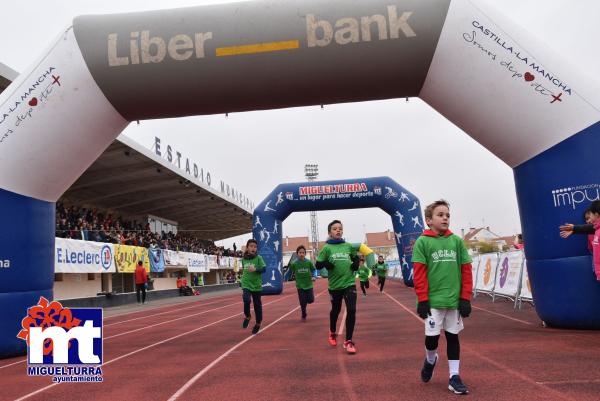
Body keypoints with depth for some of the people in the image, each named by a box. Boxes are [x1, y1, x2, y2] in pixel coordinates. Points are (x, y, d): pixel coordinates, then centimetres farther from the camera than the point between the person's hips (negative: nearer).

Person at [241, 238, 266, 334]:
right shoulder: (244, 259, 5)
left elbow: (263, 268, -14)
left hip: (256, 285, -1)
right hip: (246, 284, 1)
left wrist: (255, 269, -28)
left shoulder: (258, 258, -5)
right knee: (246, 300, -23)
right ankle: (247, 316, 6)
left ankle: (258, 323, 27)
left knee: (257, 305, 7)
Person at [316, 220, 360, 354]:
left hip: (349, 283, 1)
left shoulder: (348, 246, 3)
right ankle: (332, 333, 45)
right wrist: (326, 264, -21)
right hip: (335, 284, -1)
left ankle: (348, 341, 3)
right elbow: (318, 265, -2)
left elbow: (356, 258, 20)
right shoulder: (327, 248, -4)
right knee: (335, 310, 17)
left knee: (351, 310, -11)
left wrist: (356, 264, 0)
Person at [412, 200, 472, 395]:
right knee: (432, 336, 2)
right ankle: (430, 360, 34)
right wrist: (422, 300, -11)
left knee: (452, 337, 10)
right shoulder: (422, 242, -5)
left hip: (454, 300, 3)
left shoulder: (457, 241, 4)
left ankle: (454, 377, 20)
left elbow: (466, 270, 5)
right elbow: (419, 273, -8)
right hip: (433, 300, -3)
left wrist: (465, 298, 0)